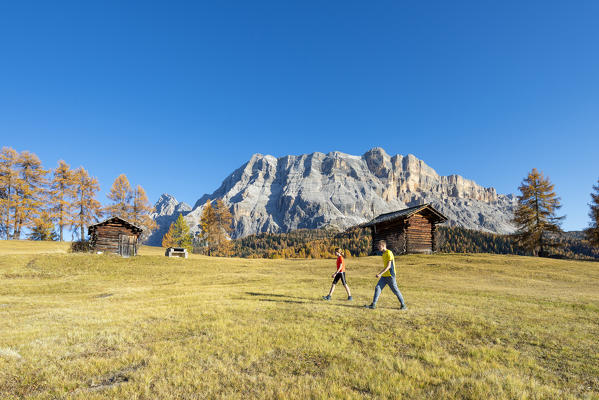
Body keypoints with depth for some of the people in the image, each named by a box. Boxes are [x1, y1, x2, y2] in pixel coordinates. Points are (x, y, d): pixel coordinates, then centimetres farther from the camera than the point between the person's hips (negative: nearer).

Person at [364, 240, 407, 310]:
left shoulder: (389, 253, -14)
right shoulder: (384, 254, 13)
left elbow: (388, 266, -20)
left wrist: (380, 274, -24)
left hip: (390, 275, -8)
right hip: (384, 275, 8)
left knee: (395, 290, 0)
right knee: (377, 288, -1)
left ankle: (403, 305, 15)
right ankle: (373, 305, 0)